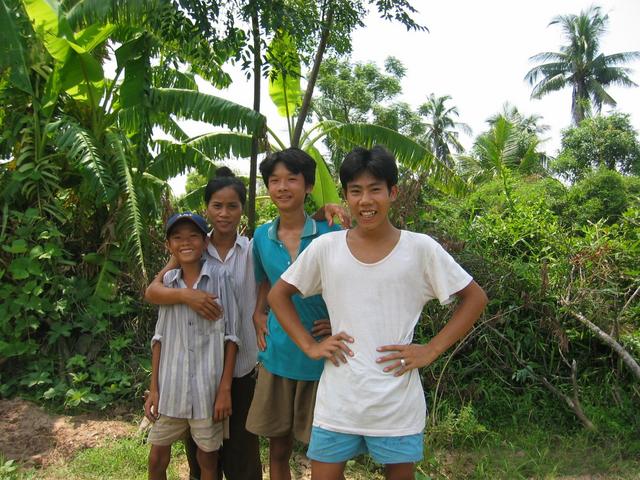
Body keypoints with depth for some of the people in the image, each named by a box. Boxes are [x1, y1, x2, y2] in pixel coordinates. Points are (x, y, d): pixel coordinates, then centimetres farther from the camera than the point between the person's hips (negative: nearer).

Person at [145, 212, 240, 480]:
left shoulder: (218, 277, -7)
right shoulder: (167, 281, 3)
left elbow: (230, 336, -6)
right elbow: (160, 338, 8)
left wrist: (225, 389, -8)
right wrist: (154, 388, 5)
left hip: (208, 387, -3)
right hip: (171, 388, 3)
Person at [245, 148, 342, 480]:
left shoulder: (329, 233, -9)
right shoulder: (262, 237, 3)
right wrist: (258, 315, 7)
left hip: (320, 356, -3)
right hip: (277, 356, 4)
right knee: (278, 449, 16)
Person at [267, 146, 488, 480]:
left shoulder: (421, 248, -7)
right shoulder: (325, 247, -4)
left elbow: (474, 298, 2)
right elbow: (278, 294, 8)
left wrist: (432, 350, -6)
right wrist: (309, 346, -1)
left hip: (398, 402, 0)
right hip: (337, 401, 1)